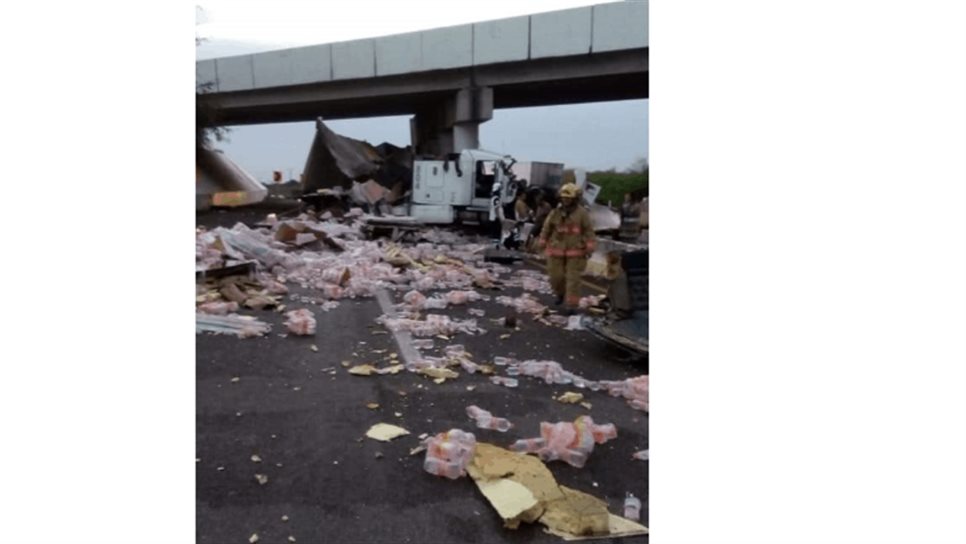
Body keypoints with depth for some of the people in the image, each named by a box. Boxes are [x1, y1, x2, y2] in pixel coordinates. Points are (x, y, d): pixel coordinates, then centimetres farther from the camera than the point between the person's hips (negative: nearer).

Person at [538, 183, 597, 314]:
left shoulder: (582, 213, -4)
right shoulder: (556, 212, 3)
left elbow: (589, 231, -3)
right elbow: (547, 228, 12)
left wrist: (589, 248, -9)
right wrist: (542, 243, 12)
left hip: (575, 252, -3)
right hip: (557, 251, 3)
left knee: (573, 279, -3)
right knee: (556, 276, 6)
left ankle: (571, 305, 4)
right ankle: (561, 294, 36)